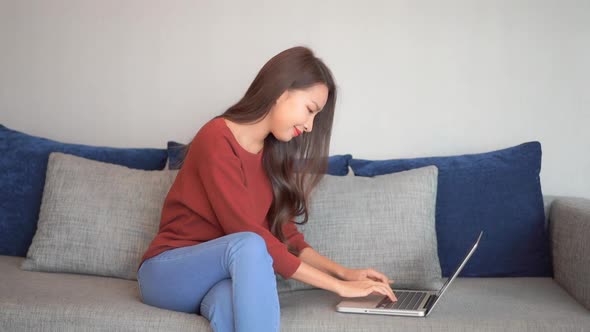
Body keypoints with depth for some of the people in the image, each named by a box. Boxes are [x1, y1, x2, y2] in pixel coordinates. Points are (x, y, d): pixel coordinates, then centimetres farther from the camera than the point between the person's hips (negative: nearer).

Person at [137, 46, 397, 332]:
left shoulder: (274, 153, 6)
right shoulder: (216, 140, -20)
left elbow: (284, 235, 8)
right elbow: (250, 236, -25)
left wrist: (343, 271, -5)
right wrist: (338, 286, -23)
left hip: (228, 277, 5)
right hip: (167, 273, -5)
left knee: (229, 304, -35)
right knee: (249, 245, -37)